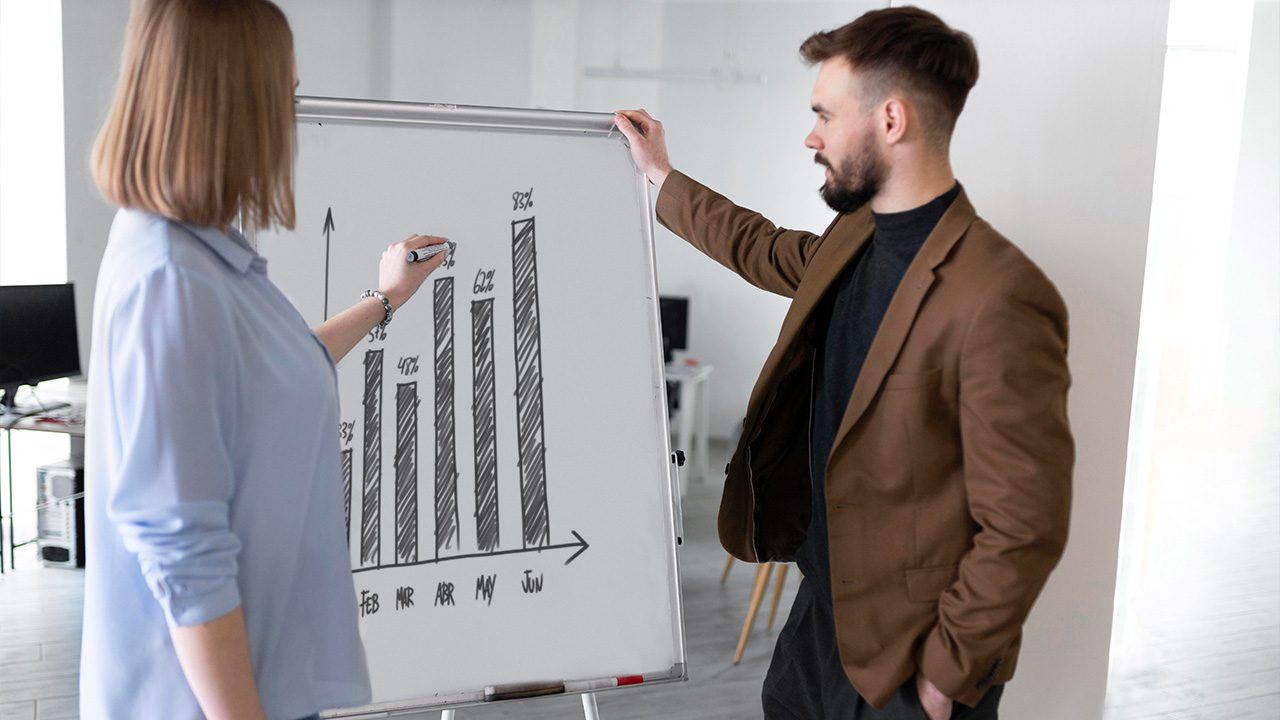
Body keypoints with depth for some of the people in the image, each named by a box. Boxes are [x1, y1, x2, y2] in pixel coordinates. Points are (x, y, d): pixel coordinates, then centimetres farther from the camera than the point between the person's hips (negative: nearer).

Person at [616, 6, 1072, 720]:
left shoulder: (1000, 300, -29)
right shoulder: (857, 234, -1)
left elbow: (1025, 527, -26)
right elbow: (770, 252, 22)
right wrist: (662, 178, 29)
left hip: (908, 650, -8)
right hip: (827, 592, 8)